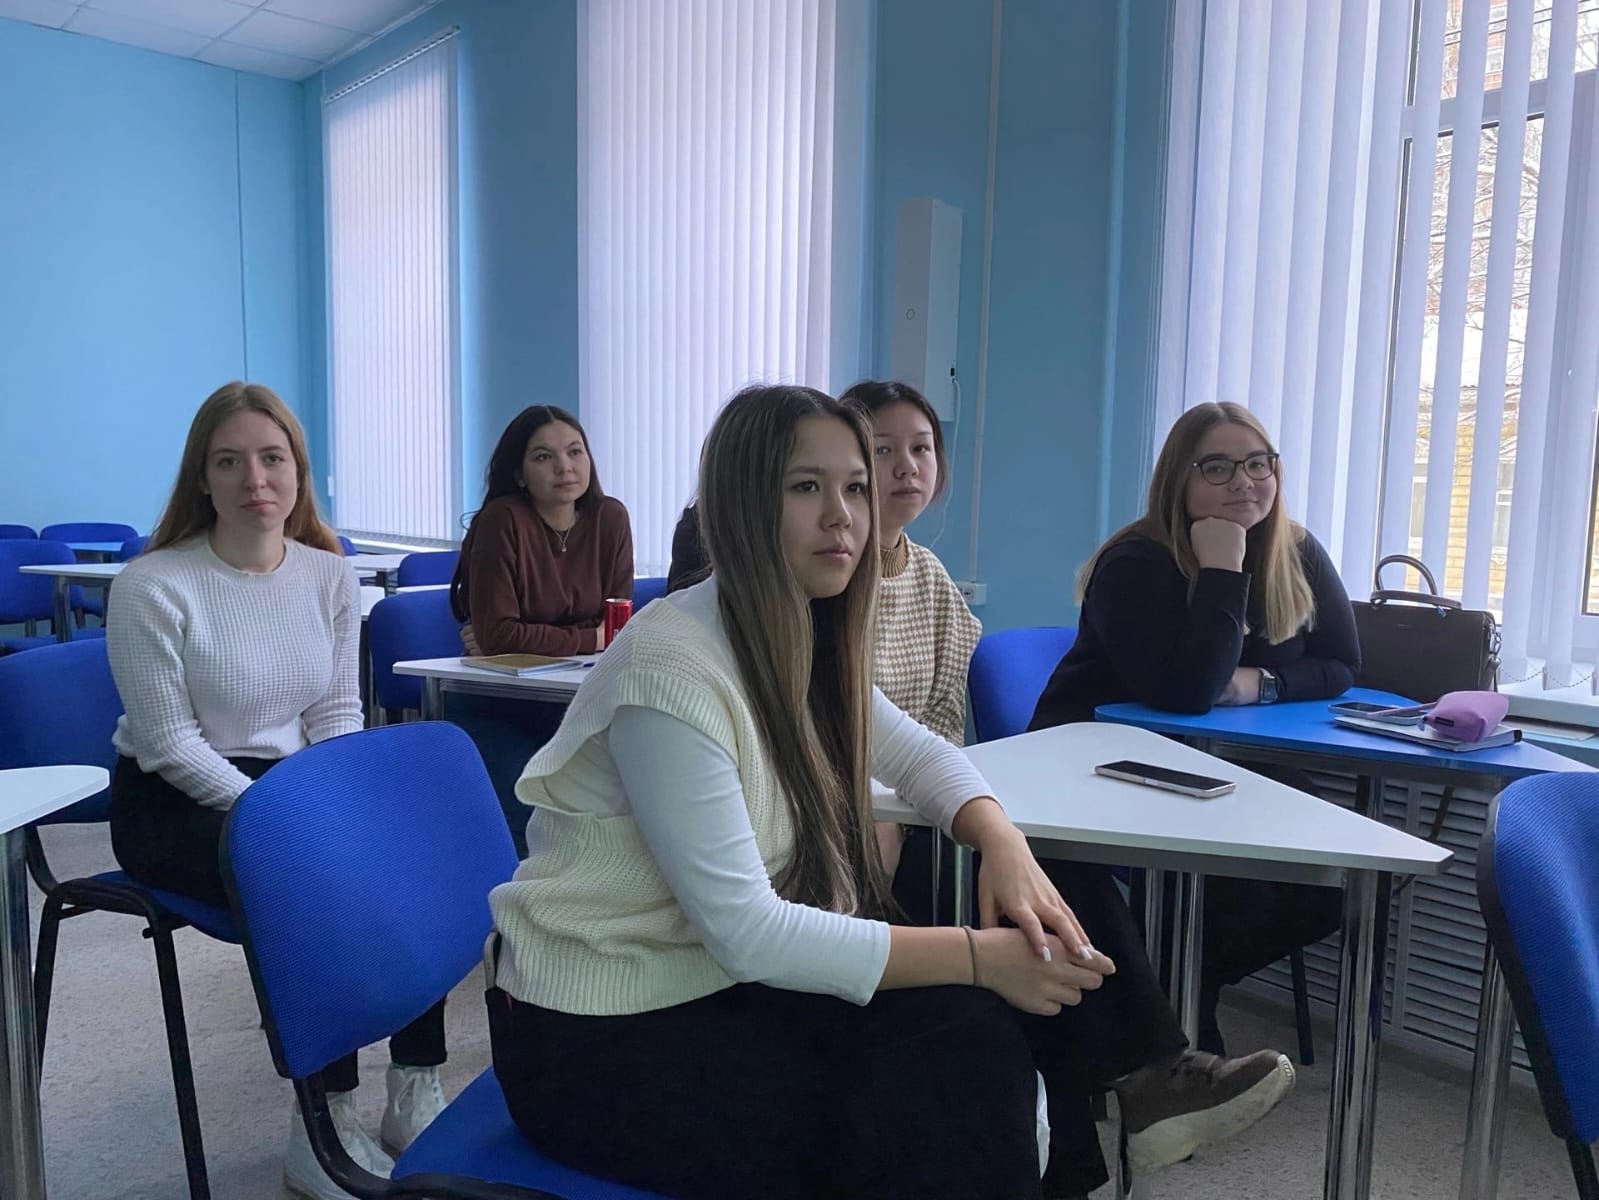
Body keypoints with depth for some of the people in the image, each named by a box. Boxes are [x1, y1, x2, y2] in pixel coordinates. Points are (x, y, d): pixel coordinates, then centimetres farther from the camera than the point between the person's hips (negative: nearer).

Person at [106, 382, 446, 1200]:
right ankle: (322, 1132, -12)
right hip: (171, 802, -5)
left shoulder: (330, 574, 0)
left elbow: (338, 714, 3)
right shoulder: (152, 585, -14)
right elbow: (169, 743, -15)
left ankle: (415, 1094, -6)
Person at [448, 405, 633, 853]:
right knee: (526, 828, -20)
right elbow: (496, 634, -19)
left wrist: (531, 642, -13)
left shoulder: (610, 518, 0)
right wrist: (588, 640, -14)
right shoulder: (503, 519, -12)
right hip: (497, 710, -3)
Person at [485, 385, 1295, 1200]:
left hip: (724, 979, 7)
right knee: (931, 1109, -16)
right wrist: (977, 956, -23)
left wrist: (1002, 842, -10)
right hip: (605, 1032, -6)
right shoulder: (673, 668, -26)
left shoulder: (807, 640, -1)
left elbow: (915, 752, 11)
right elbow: (746, 932, -26)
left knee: (971, 1037, -12)